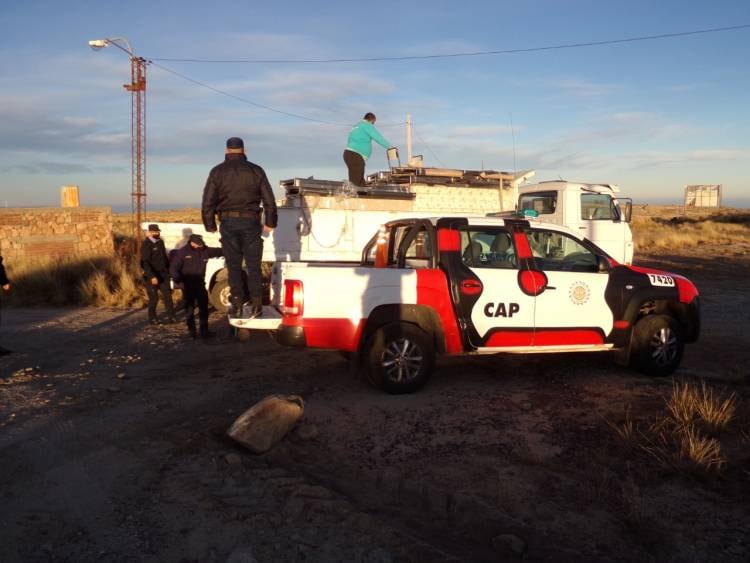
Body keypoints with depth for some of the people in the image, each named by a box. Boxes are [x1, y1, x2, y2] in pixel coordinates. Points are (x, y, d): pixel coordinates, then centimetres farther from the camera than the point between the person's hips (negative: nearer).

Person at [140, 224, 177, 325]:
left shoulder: (160, 242, 8)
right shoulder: (146, 245, -14)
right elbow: (145, 263, -19)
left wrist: (169, 269, 16)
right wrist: (152, 276, -25)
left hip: (163, 274, 6)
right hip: (152, 276, -6)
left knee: (167, 295, 5)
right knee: (154, 298, 1)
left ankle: (170, 316, 11)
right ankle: (152, 318, 16)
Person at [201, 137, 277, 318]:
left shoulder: (218, 172, 3)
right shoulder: (256, 170, 5)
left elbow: (208, 201, 1)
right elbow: (269, 199, 5)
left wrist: (210, 225, 10)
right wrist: (270, 223, 14)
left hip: (228, 223, 0)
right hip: (251, 222, 0)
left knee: (234, 266, 6)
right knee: (253, 266, 5)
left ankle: (237, 305, 6)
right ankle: (256, 305, 4)